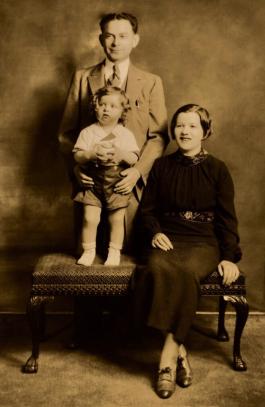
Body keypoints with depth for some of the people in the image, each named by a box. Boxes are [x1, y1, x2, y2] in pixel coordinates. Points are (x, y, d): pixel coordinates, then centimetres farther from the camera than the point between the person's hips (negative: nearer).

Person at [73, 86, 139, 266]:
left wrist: (121, 154, -22)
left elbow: (134, 159, -4)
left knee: (117, 219, 5)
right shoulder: (88, 132, 2)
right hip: (93, 183, 0)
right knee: (90, 219, -2)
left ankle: (115, 252, 22)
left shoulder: (126, 134, 3)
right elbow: (77, 156, -5)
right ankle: (89, 251, 16)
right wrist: (92, 154, -22)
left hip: (118, 183, 0)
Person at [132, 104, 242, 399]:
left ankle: (168, 358, -22)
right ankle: (180, 352, -22)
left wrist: (229, 256, -6)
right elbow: (147, 208, 15)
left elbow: (227, 217, 4)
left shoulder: (217, 169, 5)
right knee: (158, 268, -34)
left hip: (203, 242, -1)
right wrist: (155, 232, -5)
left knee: (185, 272, -36)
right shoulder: (162, 165, 11)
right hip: (168, 238, 2)